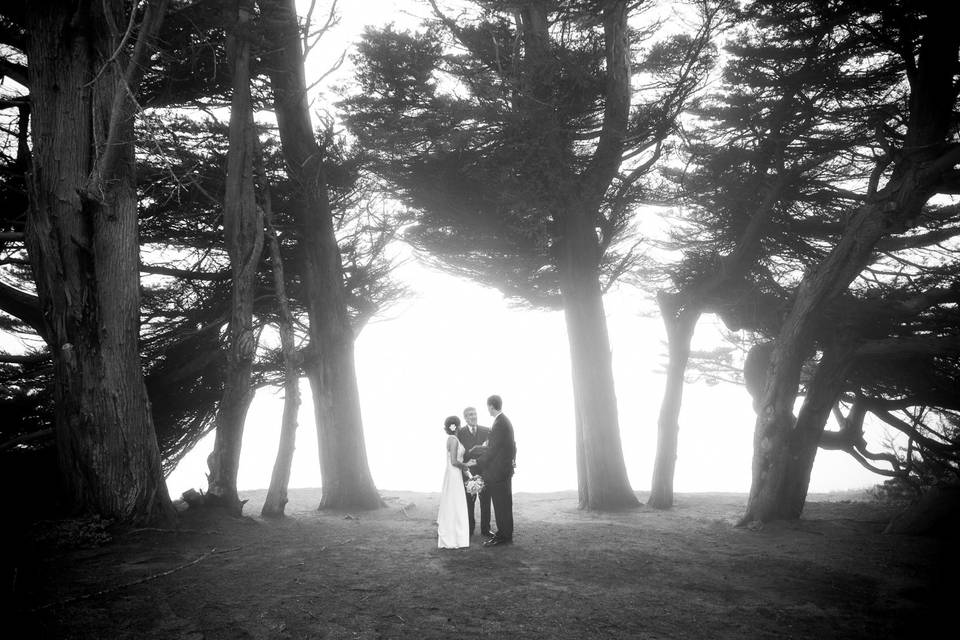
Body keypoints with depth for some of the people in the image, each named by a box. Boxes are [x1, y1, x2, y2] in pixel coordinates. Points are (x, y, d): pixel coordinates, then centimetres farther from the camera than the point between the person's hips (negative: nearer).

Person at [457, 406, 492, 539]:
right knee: (468, 503, 7)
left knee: (485, 502, 5)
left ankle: (485, 531, 16)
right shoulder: (459, 432, 1)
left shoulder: (486, 431, 7)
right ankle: (470, 530, 20)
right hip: (467, 471, -1)